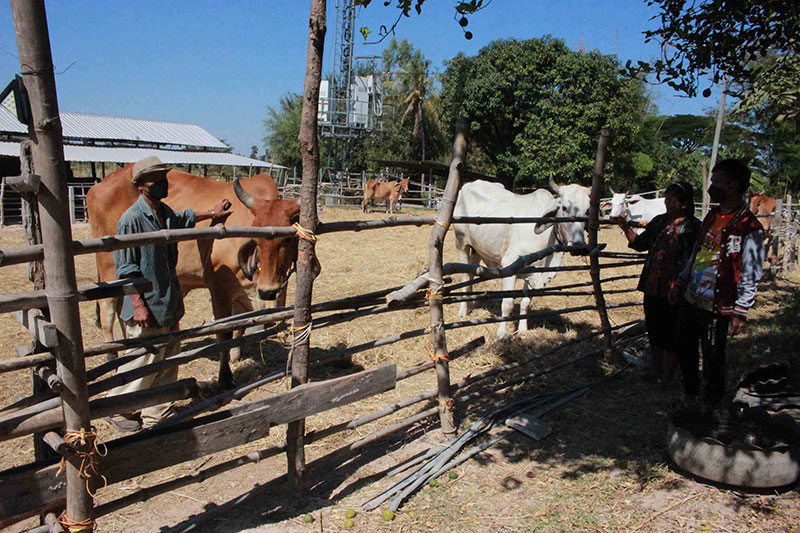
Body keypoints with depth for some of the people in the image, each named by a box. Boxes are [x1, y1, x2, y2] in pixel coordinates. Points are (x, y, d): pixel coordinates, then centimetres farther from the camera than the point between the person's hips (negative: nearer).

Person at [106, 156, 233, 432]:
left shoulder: (166, 213, 8)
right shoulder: (131, 219, -16)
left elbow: (184, 218, 35)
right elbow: (126, 267, -16)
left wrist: (212, 213, 45)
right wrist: (138, 305, -19)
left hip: (169, 304, 8)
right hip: (146, 309, -8)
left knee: (168, 361, 13)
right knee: (142, 362, 2)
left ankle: (157, 415, 27)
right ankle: (118, 410, 26)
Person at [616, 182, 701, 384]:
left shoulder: (693, 227, -9)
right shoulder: (659, 221, 8)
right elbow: (641, 244, 13)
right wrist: (627, 229, -2)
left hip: (673, 290, -6)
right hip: (652, 287, 6)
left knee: (670, 331, 6)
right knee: (654, 329, 17)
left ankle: (668, 373, 22)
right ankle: (655, 369, 33)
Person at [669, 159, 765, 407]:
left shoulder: (749, 228, -15)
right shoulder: (712, 216, 9)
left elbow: (750, 275, -15)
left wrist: (740, 312, -16)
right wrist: (680, 284, 19)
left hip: (718, 307, -7)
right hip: (692, 300, 8)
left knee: (712, 359, 6)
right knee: (685, 349, 18)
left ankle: (711, 405, 26)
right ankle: (690, 394, 38)